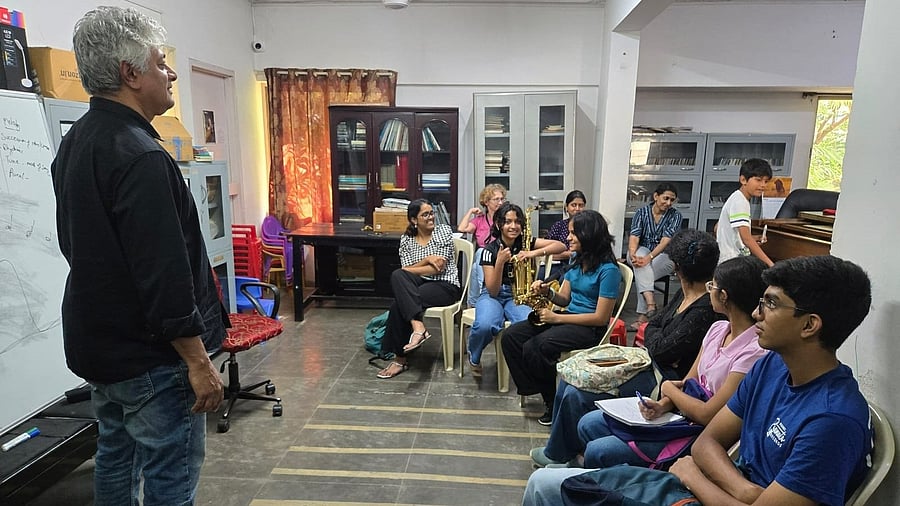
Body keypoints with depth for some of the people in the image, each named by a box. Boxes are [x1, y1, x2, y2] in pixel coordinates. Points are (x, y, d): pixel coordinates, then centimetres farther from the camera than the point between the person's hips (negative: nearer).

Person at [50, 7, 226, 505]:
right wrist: (198, 362, -20)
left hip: (96, 341, 10)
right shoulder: (139, 156, -23)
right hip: (149, 356, -10)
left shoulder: (75, 142, 9)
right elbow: (164, 273, -27)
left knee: (116, 456, 23)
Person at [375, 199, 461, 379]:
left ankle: (400, 359, -19)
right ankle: (418, 327, -36)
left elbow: (438, 267, -9)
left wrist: (409, 270, -6)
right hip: (419, 285, 4)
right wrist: (426, 260, -15)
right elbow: (406, 270, -1)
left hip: (445, 286, -4)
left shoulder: (444, 231, -2)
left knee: (398, 304, -26)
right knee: (397, 276, -29)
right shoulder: (406, 239, 8)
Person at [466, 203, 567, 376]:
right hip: (493, 296, -2)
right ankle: (473, 358, 0)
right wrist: (500, 262, -25)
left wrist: (535, 253, -25)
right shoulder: (490, 250, -8)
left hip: (518, 296, 2)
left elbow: (561, 246, -10)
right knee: (484, 326, -36)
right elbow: (493, 291, -13)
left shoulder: (526, 243, 0)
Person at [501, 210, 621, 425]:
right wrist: (547, 292, -10)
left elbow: (600, 318, -18)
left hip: (590, 328, -8)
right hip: (568, 316, 8)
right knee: (511, 336, -10)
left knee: (534, 348, -29)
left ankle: (552, 401, -3)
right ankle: (535, 390, -2)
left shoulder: (608, 270, -16)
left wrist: (556, 318, -18)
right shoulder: (577, 261, 8)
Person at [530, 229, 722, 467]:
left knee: (576, 395, -14)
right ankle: (561, 446, 18)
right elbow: (651, 327, 11)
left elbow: (661, 351, -23)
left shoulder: (705, 311, -24)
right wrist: (659, 340, -10)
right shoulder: (684, 295, 6)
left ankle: (558, 454, 13)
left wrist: (656, 341, -1)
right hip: (649, 363, 10)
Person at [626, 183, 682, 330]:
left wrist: (649, 257, -33)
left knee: (641, 274, -31)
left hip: (664, 256, -1)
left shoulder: (675, 216, -3)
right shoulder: (642, 212, 1)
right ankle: (650, 303, -48)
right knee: (641, 259, -35)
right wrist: (633, 255, -32)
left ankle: (642, 316, -27)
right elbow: (634, 236, -11)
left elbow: (665, 241, -17)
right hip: (642, 252, 1)